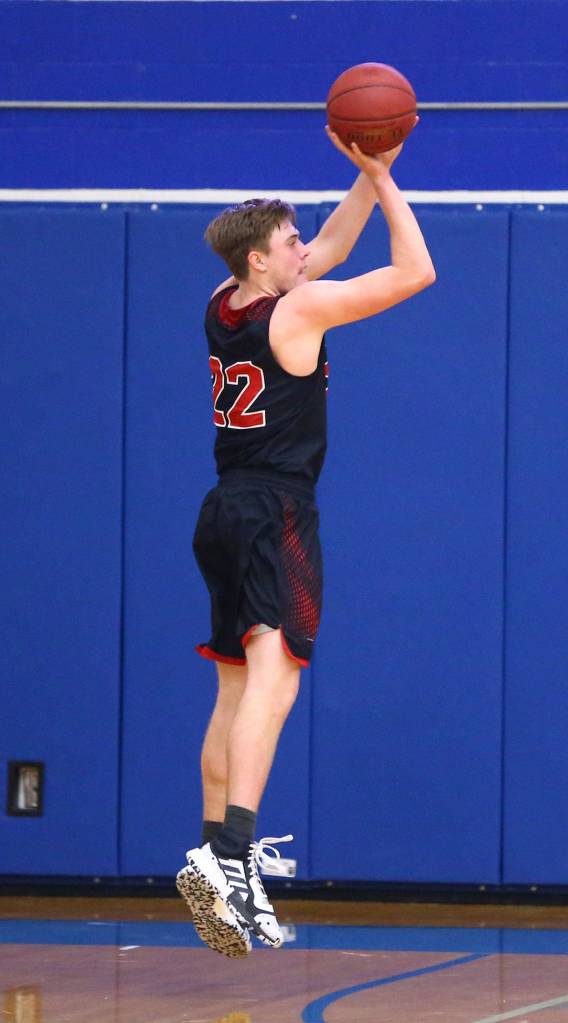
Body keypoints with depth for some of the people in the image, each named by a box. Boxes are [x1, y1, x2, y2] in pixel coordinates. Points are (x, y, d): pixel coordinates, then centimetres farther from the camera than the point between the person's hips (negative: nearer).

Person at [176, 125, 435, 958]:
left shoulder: (225, 306, 12)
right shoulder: (297, 310, -9)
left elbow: (328, 252, 27)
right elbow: (415, 271, -6)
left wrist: (368, 179, 21)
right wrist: (384, 181, 3)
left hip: (226, 514, 9)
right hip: (275, 513, -9)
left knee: (237, 689, 15)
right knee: (273, 677, -21)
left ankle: (225, 862, 18)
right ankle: (228, 854, -39)